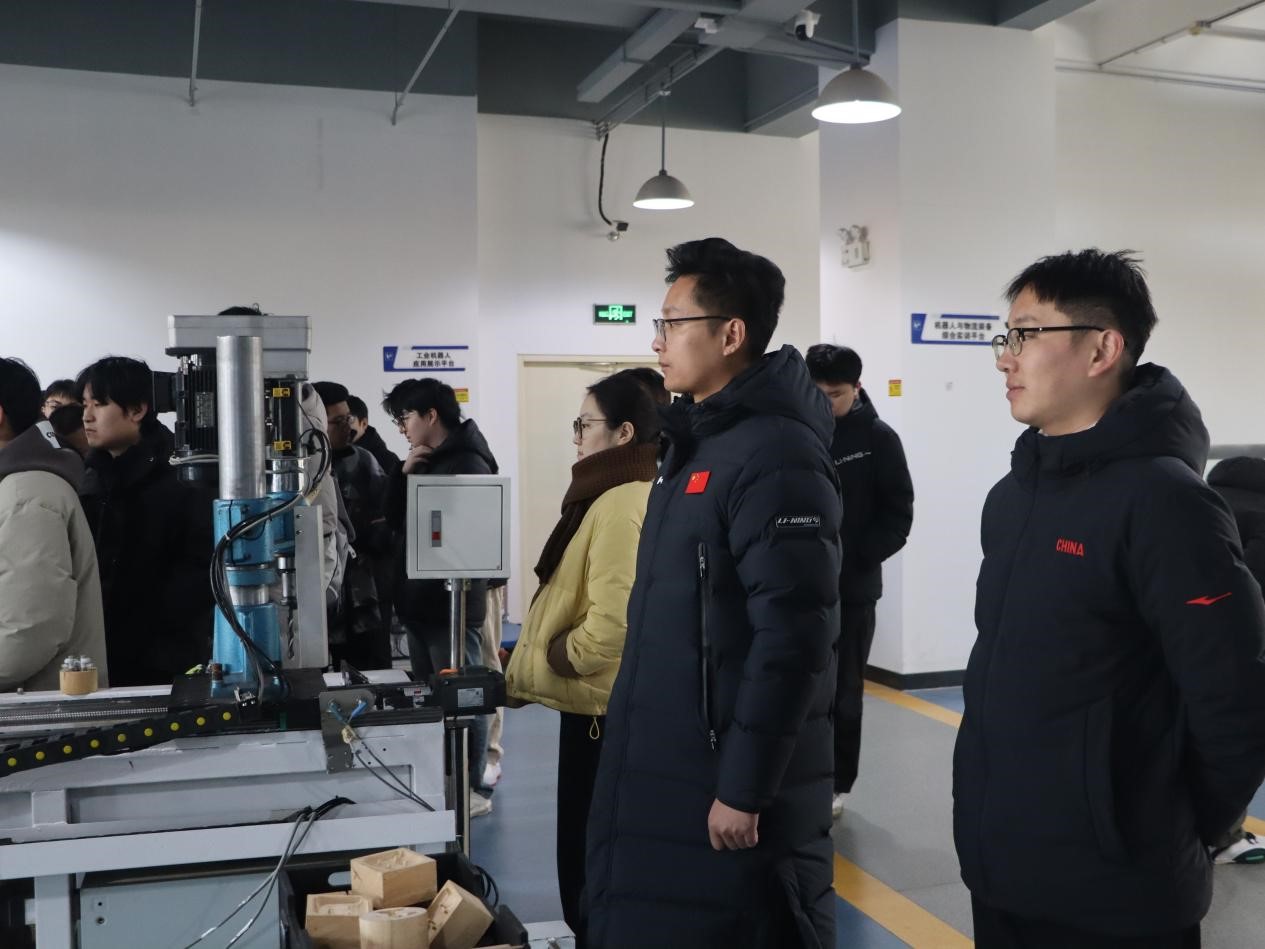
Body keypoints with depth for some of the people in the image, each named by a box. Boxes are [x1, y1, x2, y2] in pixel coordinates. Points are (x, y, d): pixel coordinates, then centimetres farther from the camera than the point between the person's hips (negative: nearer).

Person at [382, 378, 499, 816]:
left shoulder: (468, 464, -13)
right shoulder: (423, 463, 15)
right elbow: (394, 520, 14)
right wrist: (404, 474, 1)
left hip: (452, 603, -9)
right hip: (420, 601, 9)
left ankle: (474, 788, 7)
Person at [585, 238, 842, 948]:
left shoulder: (775, 454, -19)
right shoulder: (696, 442, 12)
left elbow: (792, 638, -24)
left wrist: (745, 790, -21)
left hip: (725, 790, -9)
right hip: (665, 778, 9)